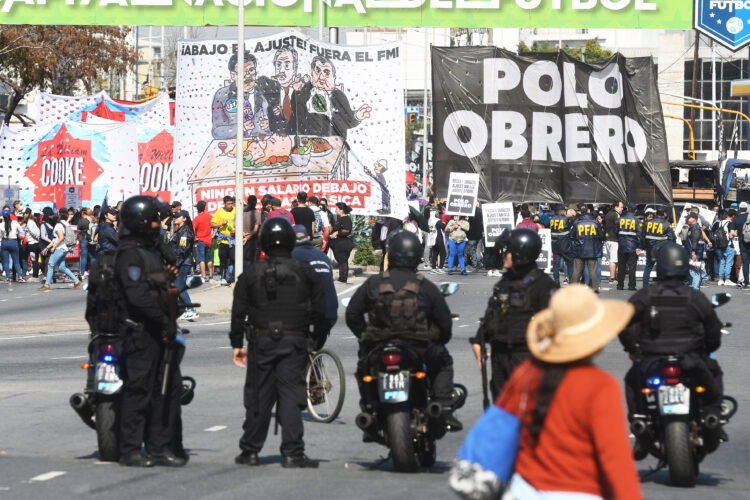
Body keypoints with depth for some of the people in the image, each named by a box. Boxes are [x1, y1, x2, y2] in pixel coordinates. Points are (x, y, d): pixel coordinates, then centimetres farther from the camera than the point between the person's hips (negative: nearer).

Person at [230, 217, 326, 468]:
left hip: (261, 342, 1)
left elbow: (239, 312, 4)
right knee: (291, 395, -1)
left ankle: (250, 451, 11)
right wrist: (317, 340, 14)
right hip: (294, 342, 0)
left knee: (258, 397, 7)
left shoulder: (251, 274, 2)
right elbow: (319, 309, 4)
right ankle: (292, 453, -7)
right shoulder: (305, 273, 2)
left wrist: (237, 344, 11)